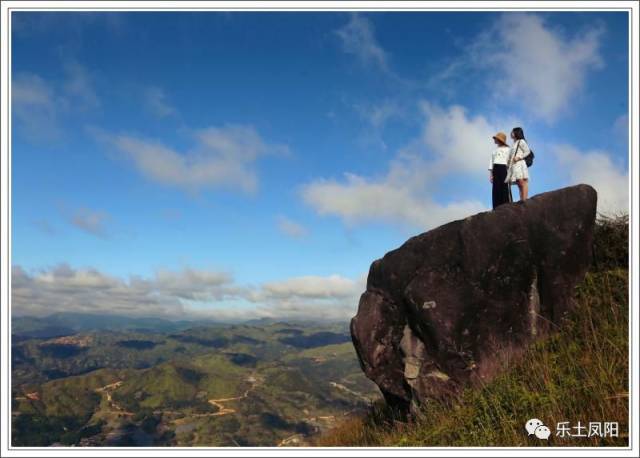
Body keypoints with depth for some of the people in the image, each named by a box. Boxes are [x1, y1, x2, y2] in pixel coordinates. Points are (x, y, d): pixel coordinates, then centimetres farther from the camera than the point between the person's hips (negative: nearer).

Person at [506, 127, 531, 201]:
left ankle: (525, 200, -22)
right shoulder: (514, 143, 25)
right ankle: (521, 200, -4)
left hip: (520, 164, -8)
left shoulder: (521, 141, 4)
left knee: (522, 182, -15)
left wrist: (519, 157, -14)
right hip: (514, 165, 8)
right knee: (519, 184, 1)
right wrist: (509, 161, 10)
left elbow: (527, 151, -5)